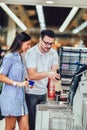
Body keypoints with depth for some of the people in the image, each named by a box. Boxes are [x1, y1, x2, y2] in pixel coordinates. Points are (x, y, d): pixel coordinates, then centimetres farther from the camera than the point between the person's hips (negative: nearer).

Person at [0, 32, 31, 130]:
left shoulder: (20, 57, 14)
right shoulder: (9, 56, -9)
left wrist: (25, 83, 4)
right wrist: (17, 84, -15)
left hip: (20, 97, 7)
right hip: (11, 97, -7)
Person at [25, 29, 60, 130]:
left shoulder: (53, 53, 3)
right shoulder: (31, 53, -14)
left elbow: (54, 72, 1)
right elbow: (32, 75, -23)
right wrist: (47, 73, -39)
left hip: (43, 92, 5)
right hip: (31, 92, -5)